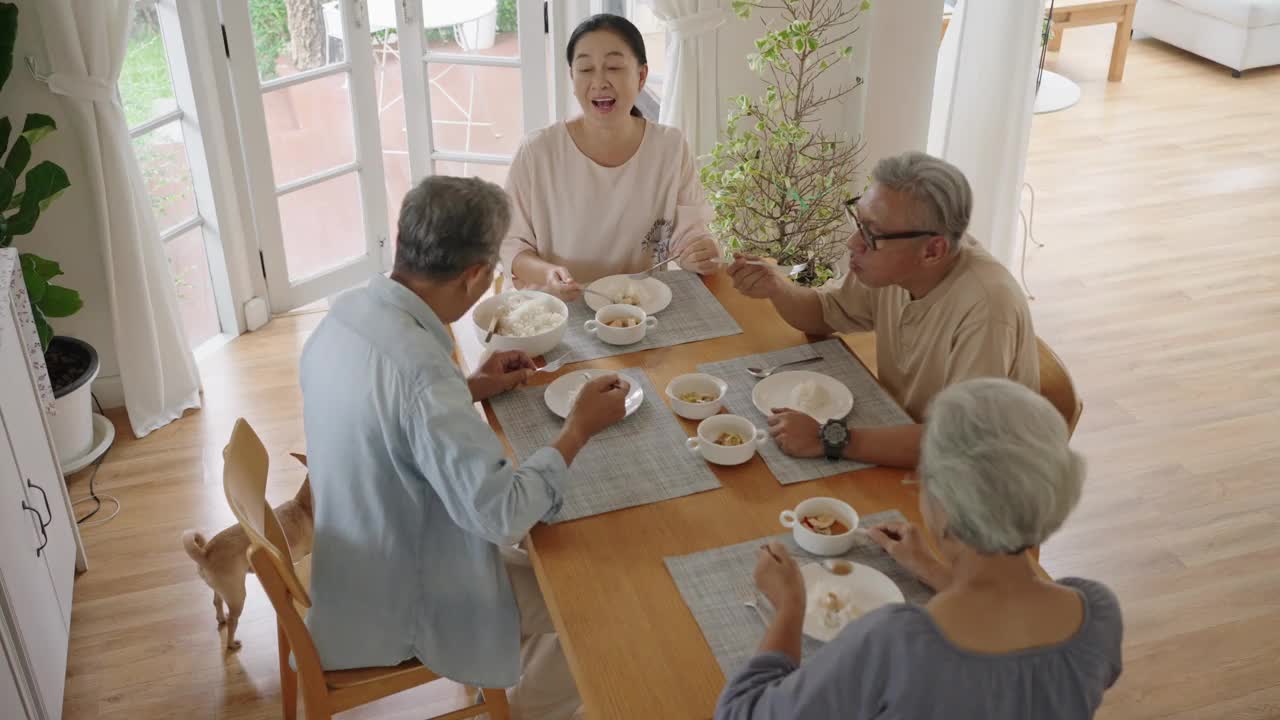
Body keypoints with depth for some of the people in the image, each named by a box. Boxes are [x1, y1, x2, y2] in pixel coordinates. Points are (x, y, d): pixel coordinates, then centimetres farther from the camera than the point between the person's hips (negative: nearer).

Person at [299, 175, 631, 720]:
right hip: (402, 602, -8)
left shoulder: (347, 312, -9)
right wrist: (580, 428, -21)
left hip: (366, 562, 8)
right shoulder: (421, 369, -36)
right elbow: (502, 512, -33)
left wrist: (471, 389, 5)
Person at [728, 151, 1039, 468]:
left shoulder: (985, 306, -31)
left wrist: (830, 439, -34)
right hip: (901, 439, 6)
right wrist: (775, 287, -11)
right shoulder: (891, 264, -9)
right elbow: (823, 315, 9)